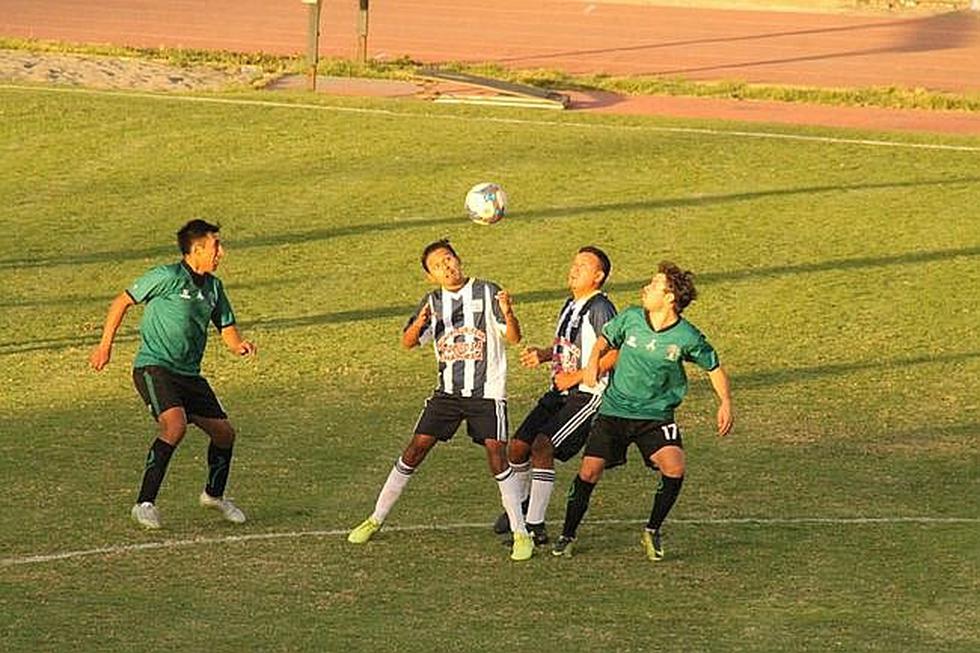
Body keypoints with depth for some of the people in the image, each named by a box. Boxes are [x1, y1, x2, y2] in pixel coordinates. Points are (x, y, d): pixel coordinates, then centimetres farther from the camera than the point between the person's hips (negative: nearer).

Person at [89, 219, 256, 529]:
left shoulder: (213, 286, 11)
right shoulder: (168, 277, -10)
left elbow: (227, 329, 15)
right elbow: (122, 302, -2)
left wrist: (240, 345, -9)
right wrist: (105, 346, -3)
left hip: (189, 375, 8)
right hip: (154, 367, -8)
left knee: (224, 432, 9)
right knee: (175, 425, -29)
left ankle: (214, 494, 36)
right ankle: (145, 504, -23)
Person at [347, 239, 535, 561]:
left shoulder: (487, 292, -6)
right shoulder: (433, 302, 5)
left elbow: (514, 338, -11)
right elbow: (407, 342, -3)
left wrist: (508, 315, -34)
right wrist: (420, 322, -24)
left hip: (487, 392, -3)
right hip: (448, 391, 3)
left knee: (496, 453, -15)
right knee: (416, 448, 1)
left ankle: (521, 534, -7)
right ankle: (376, 519, 13)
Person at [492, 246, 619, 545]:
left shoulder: (600, 308, -14)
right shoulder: (571, 305, 14)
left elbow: (615, 355, -22)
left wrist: (575, 377, -19)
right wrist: (544, 354, 6)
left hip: (588, 395, -9)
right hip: (559, 393, 9)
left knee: (543, 447, -22)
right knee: (517, 448, 7)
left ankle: (535, 526, -17)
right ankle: (521, 505, 34)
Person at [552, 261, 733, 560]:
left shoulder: (687, 337, -11)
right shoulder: (630, 318, -6)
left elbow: (714, 367, 3)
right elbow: (605, 339, 14)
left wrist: (725, 403, -9)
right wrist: (594, 361, -5)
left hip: (656, 415, -1)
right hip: (614, 409, 2)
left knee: (675, 468, -22)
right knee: (589, 471, -5)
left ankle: (653, 531, 1)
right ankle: (567, 535, 15)